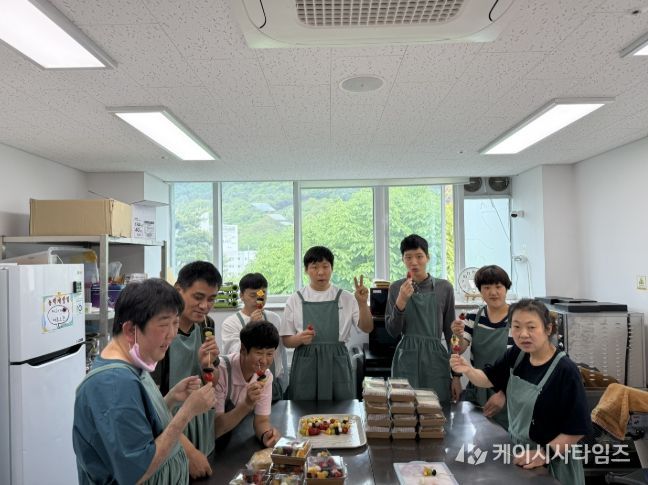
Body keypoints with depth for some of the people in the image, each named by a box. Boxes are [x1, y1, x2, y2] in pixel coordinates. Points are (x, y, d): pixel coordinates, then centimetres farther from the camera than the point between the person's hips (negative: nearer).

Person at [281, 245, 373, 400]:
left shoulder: (345, 298, 4)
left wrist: (362, 303, -17)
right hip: (306, 365, 0)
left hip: (337, 364, 1)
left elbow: (367, 328, -2)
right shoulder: (295, 300, 2)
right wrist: (300, 338, -18)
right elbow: (286, 340, 3)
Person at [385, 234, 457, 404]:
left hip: (435, 359, 0)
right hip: (406, 359, 0)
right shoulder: (396, 288, 1)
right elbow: (393, 331, -2)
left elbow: (450, 332, 5)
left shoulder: (444, 288, 0)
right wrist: (401, 301, -17)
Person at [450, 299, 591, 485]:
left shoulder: (565, 371, -24)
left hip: (554, 459, -6)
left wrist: (546, 454, -21)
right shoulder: (516, 355, -7)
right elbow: (488, 379, 5)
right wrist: (467, 370, -15)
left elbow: (576, 428, -20)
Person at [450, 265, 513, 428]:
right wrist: (458, 336, -27)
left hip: (505, 392, -3)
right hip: (475, 391, 3)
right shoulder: (474, 317, 2)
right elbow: (460, 350, -6)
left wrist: (503, 394, -17)